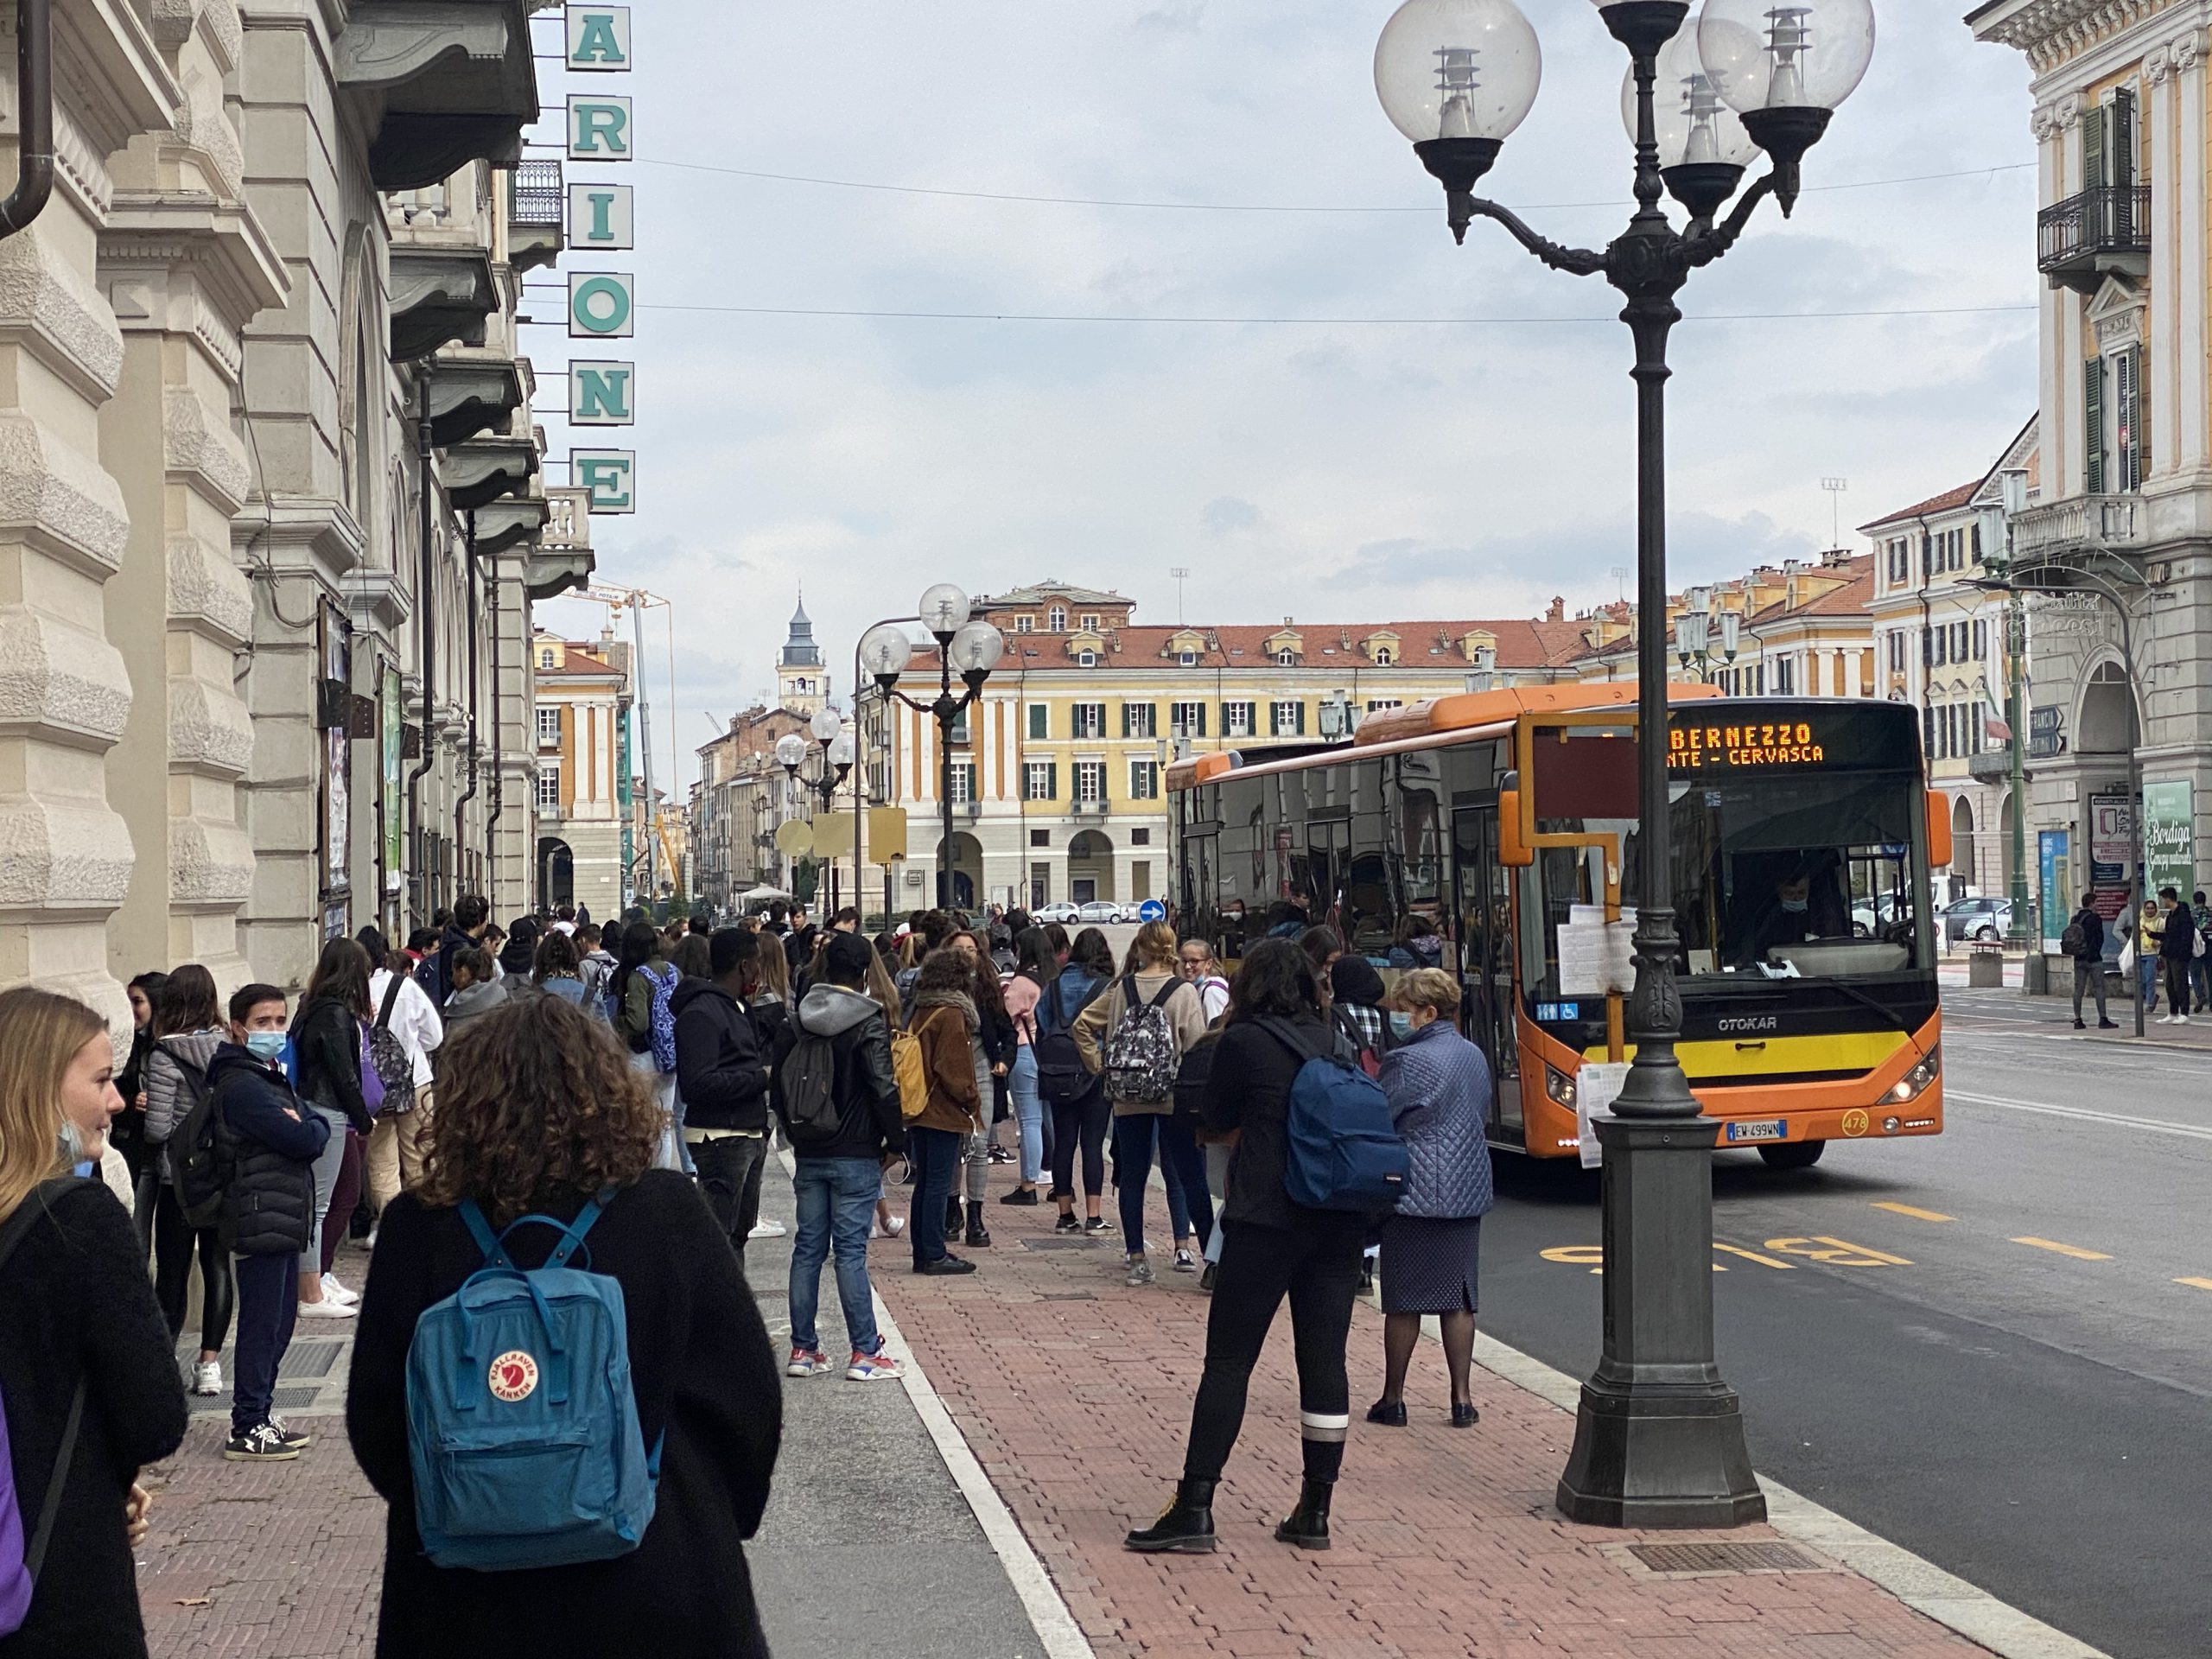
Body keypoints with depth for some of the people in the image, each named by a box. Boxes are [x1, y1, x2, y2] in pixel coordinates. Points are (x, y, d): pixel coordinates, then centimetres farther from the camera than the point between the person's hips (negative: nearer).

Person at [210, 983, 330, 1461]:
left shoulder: (272, 1077, 18)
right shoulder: (242, 1085, -16)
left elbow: (319, 1129, 12)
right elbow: (303, 1141, -22)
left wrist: (304, 1126, -8)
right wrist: (308, 1129, -2)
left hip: (285, 1218, 10)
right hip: (260, 1219, -10)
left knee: (279, 1323, 15)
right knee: (261, 1326, -5)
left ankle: (263, 1417, 23)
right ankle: (248, 1430, 0)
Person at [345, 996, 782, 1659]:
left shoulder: (418, 1227, -10)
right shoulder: (666, 1212, -12)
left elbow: (376, 1414, -1)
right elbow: (747, 1394, -5)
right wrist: (716, 1525, 11)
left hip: (471, 1597, 1)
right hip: (655, 1582, -1)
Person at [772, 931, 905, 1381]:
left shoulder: (797, 1022, 6)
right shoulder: (869, 1023, -11)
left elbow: (778, 1081, 11)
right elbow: (884, 1088, -14)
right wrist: (895, 1140, -3)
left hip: (808, 1154, 5)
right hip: (856, 1155, -5)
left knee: (808, 1247, 10)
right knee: (851, 1250, -4)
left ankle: (803, 1348, 13)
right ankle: (865, 1353, -1)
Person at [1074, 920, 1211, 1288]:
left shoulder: (1120, 989, 0)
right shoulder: (1184, 992, -9)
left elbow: (1082, 1025, 3)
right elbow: (1196, 1047, -11)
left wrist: (1099, 1066, 11)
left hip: (1128, 1101, 3)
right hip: (1175, 1097, -3)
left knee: (1132, 1177, 10)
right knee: (1191, 1178, 1)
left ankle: (1137, 1258, 11)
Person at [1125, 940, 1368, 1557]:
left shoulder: (1245, 1040, -6)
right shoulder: (1335, 1041, 8)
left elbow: (1217, 1119, 4)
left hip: (1266, 1219, -5)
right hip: (1341, 1222, 5)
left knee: (1228, 1359, -1)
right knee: (1324, 1360, 7)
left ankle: (1194, 1510, -3)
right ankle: (1315, 1512, 11)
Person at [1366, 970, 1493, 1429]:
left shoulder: (1407, 1061, -13)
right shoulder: (1474, 1056, 9)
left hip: (1414, 1193, -7)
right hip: (1467, 1193, 7)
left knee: (1403, 1303, 2)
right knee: (1458, 1298, 9)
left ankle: (1393, 1399, 9)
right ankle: (1462, 1399, 9)